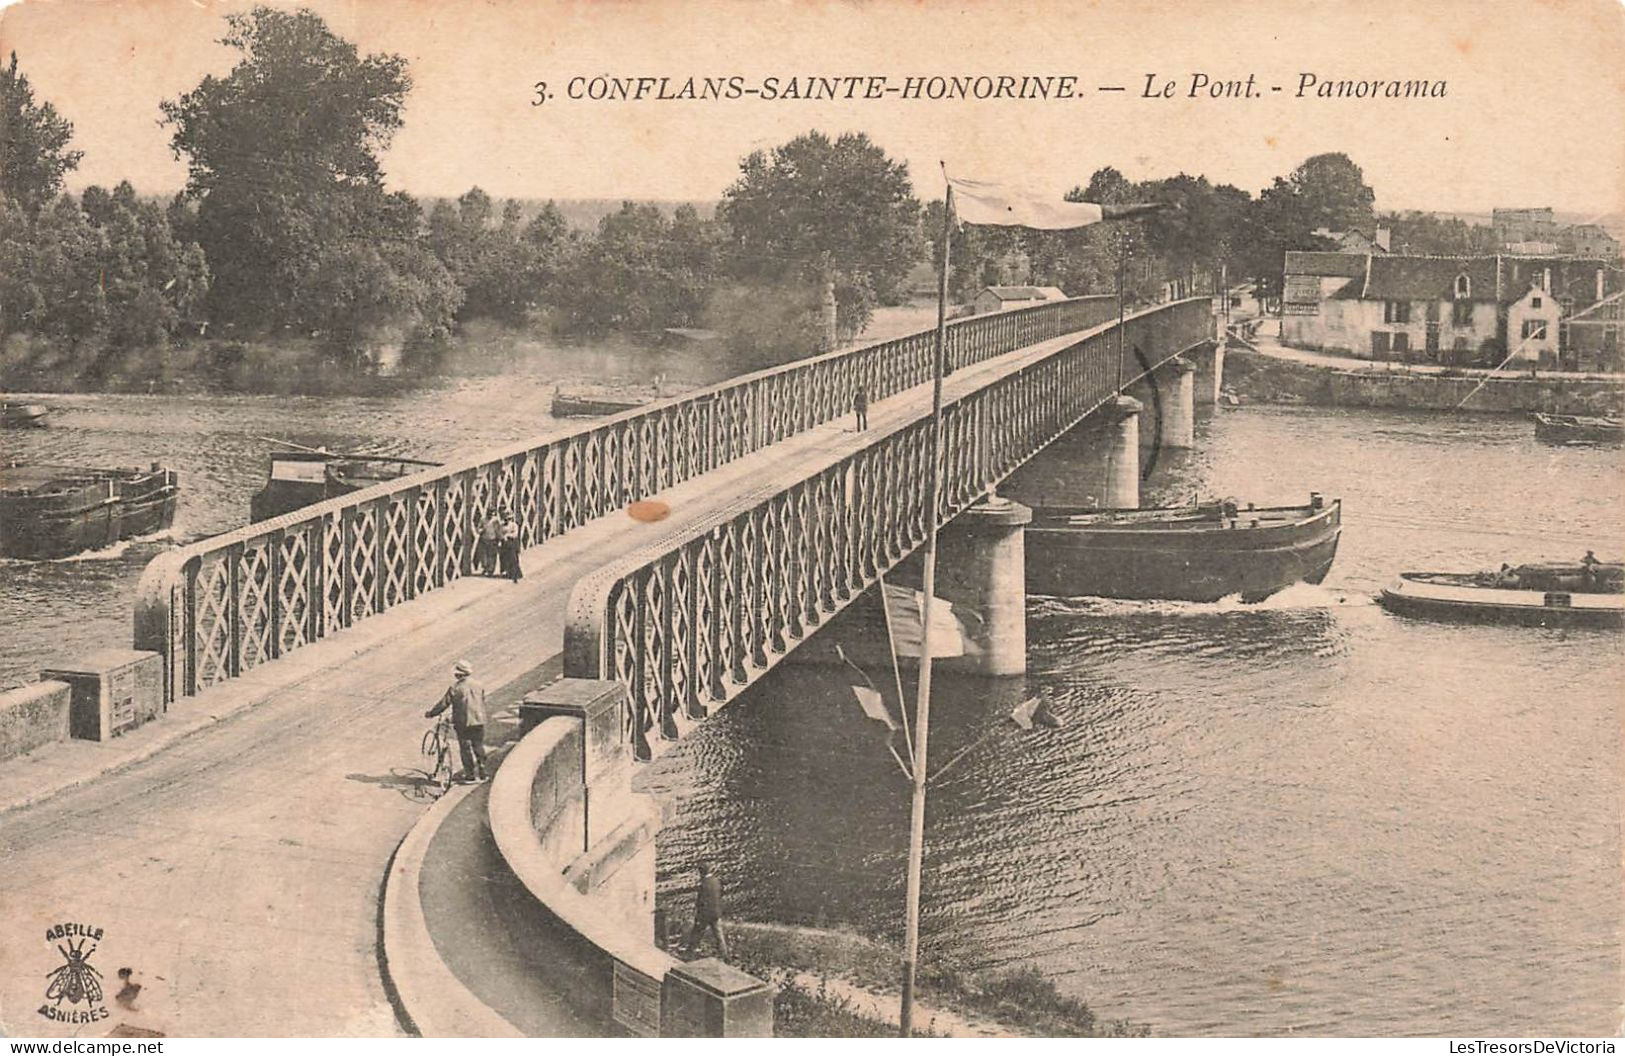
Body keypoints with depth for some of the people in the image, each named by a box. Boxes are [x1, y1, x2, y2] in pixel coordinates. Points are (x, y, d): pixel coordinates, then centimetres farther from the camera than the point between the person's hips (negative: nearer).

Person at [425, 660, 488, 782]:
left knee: (466, 749, 4)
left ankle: (470, 775, 6)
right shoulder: (479, 686, 4)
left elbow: (444, 703, -8)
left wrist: (430, 713, 3)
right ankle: (481, 773, 18)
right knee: (479, 747, 14)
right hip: (479, 721, 4)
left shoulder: (455, 688, -10)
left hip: (463, 723, -4)